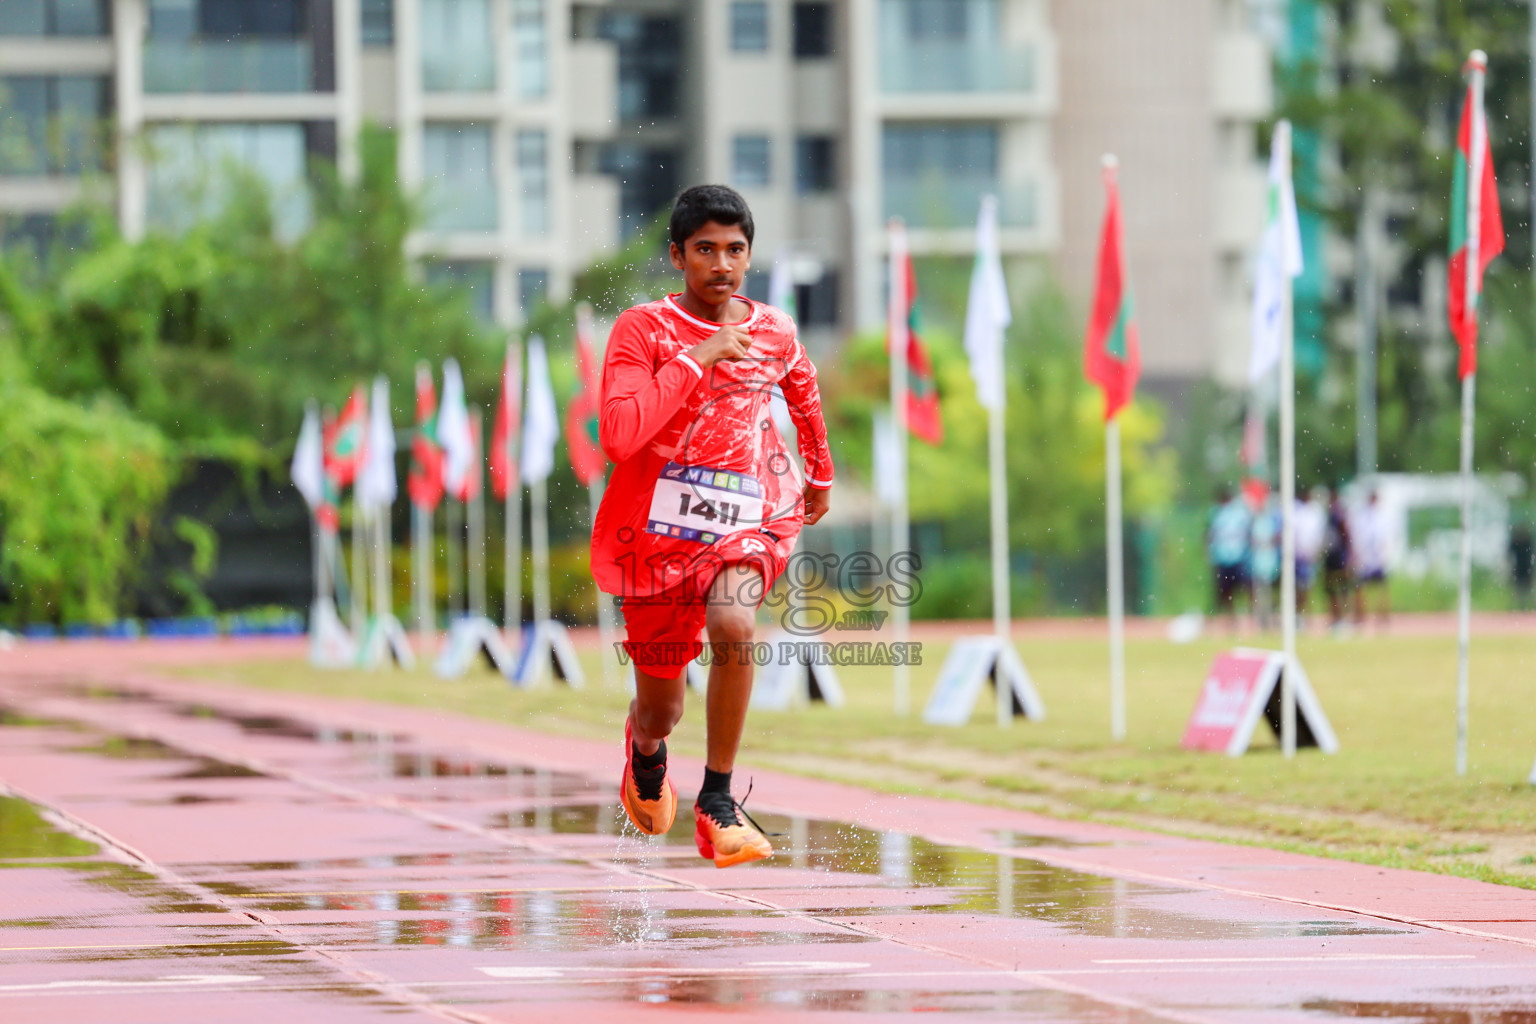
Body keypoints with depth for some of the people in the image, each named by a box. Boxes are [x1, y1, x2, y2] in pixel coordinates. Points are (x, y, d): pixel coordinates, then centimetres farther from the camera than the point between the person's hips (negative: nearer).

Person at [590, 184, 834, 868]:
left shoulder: (775, 331, 3)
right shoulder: (643, 330, -9)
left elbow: (805, 395, 27)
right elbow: (618, 436, -24)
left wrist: (820, 475, 40)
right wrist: (697, 359, -24)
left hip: (747, 521, 1)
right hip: (656, 526, -1)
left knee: (732, 624, -33)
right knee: (660, 711, 9)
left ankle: (716, 805, -21)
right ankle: (646, 748, 50)